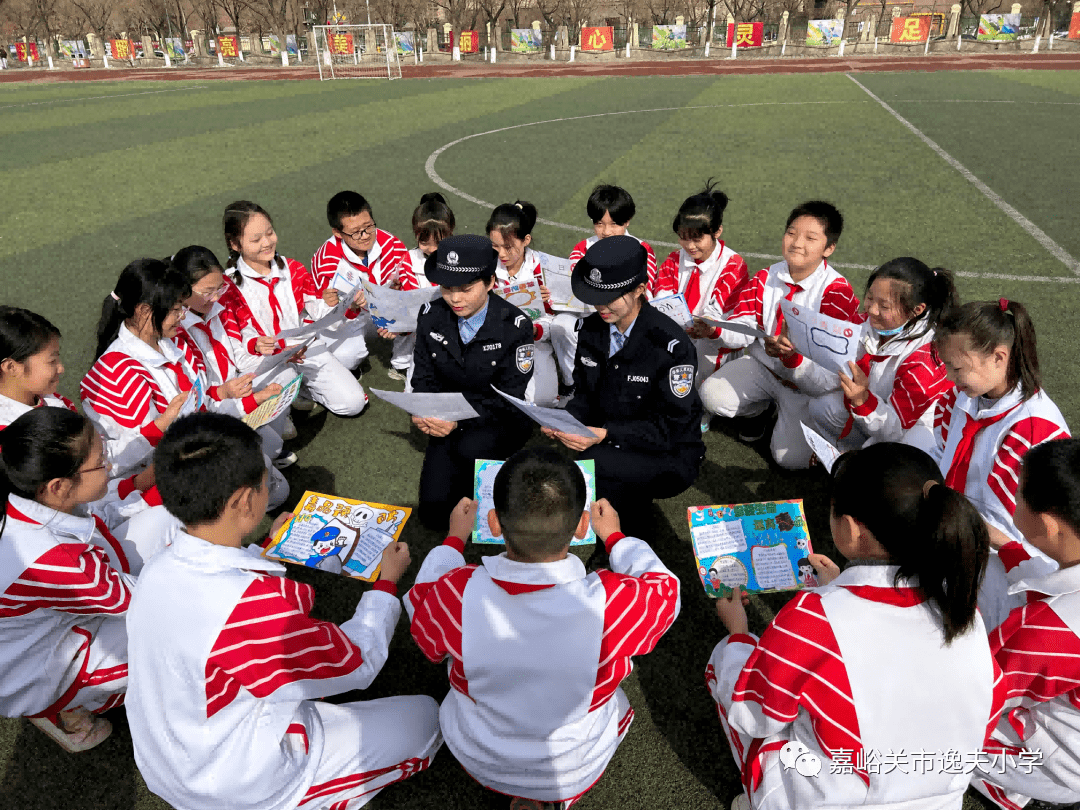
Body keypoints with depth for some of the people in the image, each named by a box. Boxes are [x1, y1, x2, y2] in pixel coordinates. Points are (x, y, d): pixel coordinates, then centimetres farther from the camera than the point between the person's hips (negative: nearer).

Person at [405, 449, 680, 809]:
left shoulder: (456, 594, -33)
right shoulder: (614, 603, -36)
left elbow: (420, 603, -6)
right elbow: (664, 588, -10)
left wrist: (454, 539, 8)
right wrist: (615, 537, 6)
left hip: (479, 762, 1)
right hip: (575, 773, 0)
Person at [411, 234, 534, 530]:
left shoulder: (515, 325, -17)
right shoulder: (430, 315, -5)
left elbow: (508, 398, -16)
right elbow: (424, 377, 5)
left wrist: (461, 421, -29)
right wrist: (422, 412, -17)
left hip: (501, 423, -3)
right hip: (450, 420, 4)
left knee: (470, 447, -38)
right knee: (433, 514, -7)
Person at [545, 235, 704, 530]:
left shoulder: (670, 344, -20)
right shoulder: (591, 329, 0)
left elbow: (669, 427, -20)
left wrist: (605, 434, -30)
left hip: (670, 457, -5)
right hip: (611, 449, 6)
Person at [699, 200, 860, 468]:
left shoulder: (838, 292, -18)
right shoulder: (766, 278, -3)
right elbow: (743, 328, -9)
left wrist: (791, 353, -47)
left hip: (809, 380, -4)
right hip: (763, 366, 4)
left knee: (792, 457, -17)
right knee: (712, 395, -19)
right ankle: (762, 407, 15)